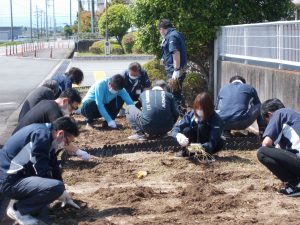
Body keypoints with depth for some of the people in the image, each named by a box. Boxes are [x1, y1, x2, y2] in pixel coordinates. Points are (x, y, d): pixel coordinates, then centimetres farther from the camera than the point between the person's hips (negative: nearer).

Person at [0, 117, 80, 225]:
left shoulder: (47, 134, 11)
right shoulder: (41, 135, -19)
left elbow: (53, 167, 20)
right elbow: (42, 171, -17)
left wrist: (63, 192, 24)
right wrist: (60, 191, -3)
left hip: (16, 176, 10)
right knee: (57, 187, -26)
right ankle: (18, 209, -8)